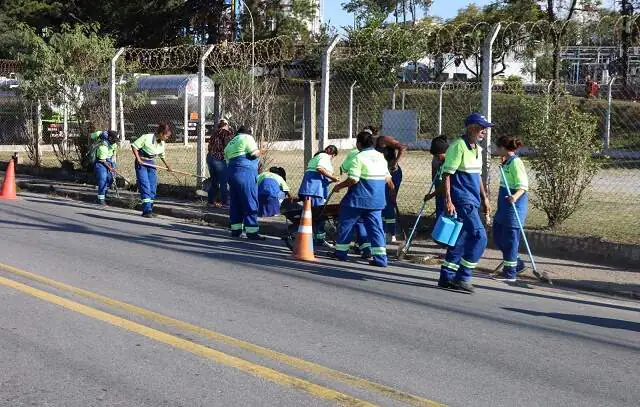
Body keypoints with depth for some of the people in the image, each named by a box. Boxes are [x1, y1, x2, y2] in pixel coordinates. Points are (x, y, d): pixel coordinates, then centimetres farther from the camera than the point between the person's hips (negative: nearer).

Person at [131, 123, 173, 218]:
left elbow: (162, 155, 19)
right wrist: (138, 159, -19)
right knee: (145, 186, -14)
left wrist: (166, 164, 20)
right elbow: (134, 146, -15)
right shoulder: (146, 138, -19)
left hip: (151, 164, 7)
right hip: (141, 163, -7)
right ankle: (147, 210, -17)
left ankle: (149, 210, 12)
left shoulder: (162, 143, 1)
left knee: (153, 187, 4)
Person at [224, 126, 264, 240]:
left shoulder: (230, 143, 25)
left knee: (235, 202, 12)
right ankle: (252, 231, -9)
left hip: (231, 171, 8)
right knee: (250, 201, -7)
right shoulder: (247, 138, 1)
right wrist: (258, 152, 10)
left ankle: (235, 229, 15)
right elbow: (255, 153, -9)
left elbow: (227, 160, 21)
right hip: (245, 171, -8)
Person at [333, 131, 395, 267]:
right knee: (376, 227, 6)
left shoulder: (359, 157, -12)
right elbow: (387, 179, 14)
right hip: (376, 200, 6)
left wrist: (339, 186, -4)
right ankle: (380, 258, -3)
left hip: (358, 198, -6)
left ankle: (341, 252, 20)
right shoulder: (381, 157, 10)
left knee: (346, 224, 11)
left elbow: (353, 180, -19)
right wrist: (392, 192, 30)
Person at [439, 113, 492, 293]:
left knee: (462, 239, 10)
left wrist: (484, 198, 22)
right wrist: (448, 201, -21)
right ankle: (463, 277, -7)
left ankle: (446, 277, 17)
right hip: (462, 200, -9)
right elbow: (447, 175, -16)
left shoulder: (477, 149, 15)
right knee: (479, 237, -13)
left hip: (472, 201, 9)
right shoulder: (458, 147, -12)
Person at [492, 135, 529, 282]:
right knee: (498, 236, 15)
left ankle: (510, 273, 3)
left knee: (510, 238, -4)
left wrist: (515, 196, -36)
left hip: (514, 205, -10)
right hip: (504, 205, 10)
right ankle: (517, 264, 27)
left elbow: (523, 186, -22)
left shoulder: (515, 162, -15)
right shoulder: (506, 163, 13)